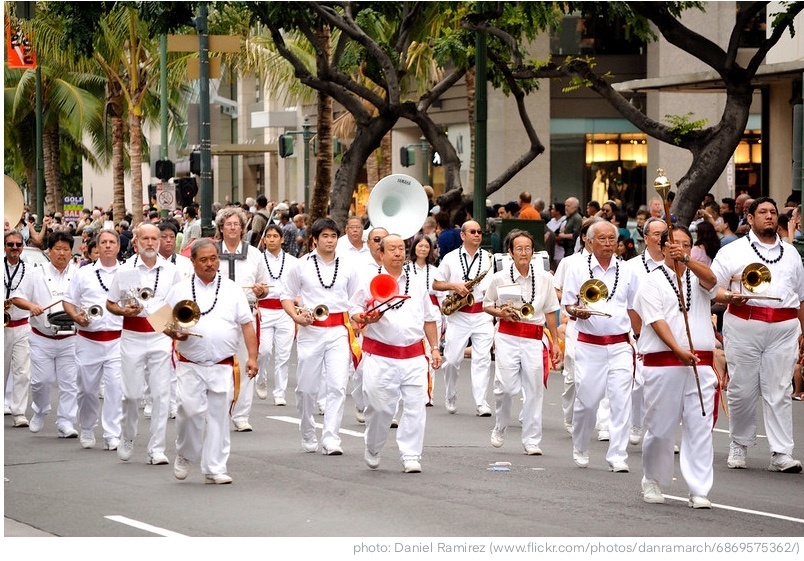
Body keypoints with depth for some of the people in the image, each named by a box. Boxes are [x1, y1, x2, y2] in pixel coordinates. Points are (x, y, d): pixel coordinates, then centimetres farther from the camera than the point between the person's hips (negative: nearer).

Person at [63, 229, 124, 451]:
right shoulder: (84, 273, 7)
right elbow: (68, 302, 10)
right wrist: (77, 317, -8)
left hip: (117, 339, -1)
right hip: (88, 339, 1)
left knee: (115, 387, -9)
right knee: (87, 388, 7)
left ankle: (112, 435, -5)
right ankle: (87, 430, 25)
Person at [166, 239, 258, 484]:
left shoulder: (232, 289, 9)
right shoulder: (180, 290, 8)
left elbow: (246, 324, 7)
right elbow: (165, 323, 12)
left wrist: (252, 357, -2)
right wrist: (174, 333, -11)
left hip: (223, 367, 1)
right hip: (190, 366, -1)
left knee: (219, 417, 2)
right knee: (190, 410, -14)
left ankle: (214, 469, 10)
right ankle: (184, 455, 12)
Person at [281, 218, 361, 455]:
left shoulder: (347, 268, 10)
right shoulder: (302, 266, 5)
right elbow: (287, 296, 9)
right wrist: (296, 317, -9)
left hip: (339, 331, 0)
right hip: (311, 330, 0)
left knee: (338, 386, -12)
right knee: (306, 388, 5)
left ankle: (331, 438, -12)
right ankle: (308, 436, 22)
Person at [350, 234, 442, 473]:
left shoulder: (417, 284, 14)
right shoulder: (370, 283, 3)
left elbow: (429, 318, 20)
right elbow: (354, 312, 7)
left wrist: (434, 348, 14)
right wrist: (366, 319, -14)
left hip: (414, 356, 3)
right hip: (380, 357, -3)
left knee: (415, 406, -5)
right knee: (380, 407, -2)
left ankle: (410, 456, 3)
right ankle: (372, 450, 22)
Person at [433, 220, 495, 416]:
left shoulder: (489, 258, 8)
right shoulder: (451, 258, 5)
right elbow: (436, 284, 7)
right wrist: (454, 286, -10)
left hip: (483, 314, 0)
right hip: (458, 315, 0)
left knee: (482, 359, -8)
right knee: (452, 360, 1)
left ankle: (481, 403, -9)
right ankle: (451, 397, 22)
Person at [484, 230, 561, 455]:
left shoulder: (544, 278, 5)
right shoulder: (500, 278, 2)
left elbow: (550, 312, 11)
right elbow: (486, 305, 14)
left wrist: (555, 342, 10)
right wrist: (500, 313, -8)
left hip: (534, 339, 1)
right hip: (507, 337, -1)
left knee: (534, 390, -1)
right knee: (506, 386, -9)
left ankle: (531, 440, 8)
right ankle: (500, 428, 18)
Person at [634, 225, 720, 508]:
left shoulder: (697, 277, 14)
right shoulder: (653, 281, 5)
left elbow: (710, 279, -12)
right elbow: (656, 320, -7)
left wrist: (686, 260, -29)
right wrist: (678, 350, -20)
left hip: (700, 363, 2)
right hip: (662, 364, -2)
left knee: (700, 427, -3)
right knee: (660, 428, 4)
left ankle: (699, 490, -1)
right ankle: (652, 481, 24)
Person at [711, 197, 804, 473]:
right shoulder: (733, 251, 7)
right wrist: (730, 297, -18)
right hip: (744, 325, -2)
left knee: (779, 391, -3)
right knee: (742, 390, 2)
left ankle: (782, 454, -4)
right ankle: (739, 446, 18)